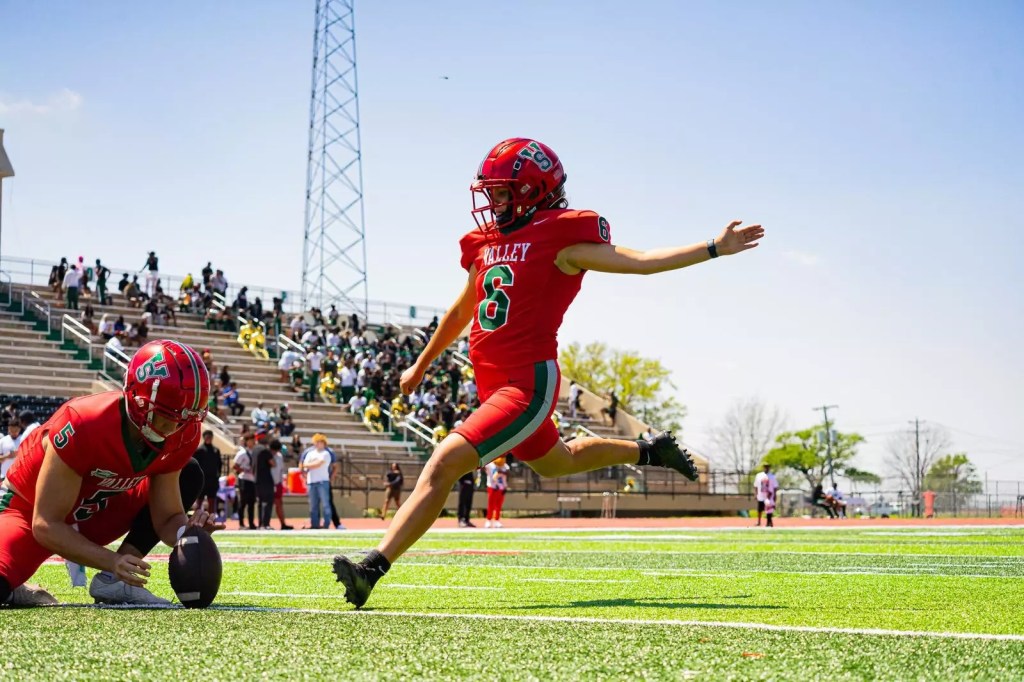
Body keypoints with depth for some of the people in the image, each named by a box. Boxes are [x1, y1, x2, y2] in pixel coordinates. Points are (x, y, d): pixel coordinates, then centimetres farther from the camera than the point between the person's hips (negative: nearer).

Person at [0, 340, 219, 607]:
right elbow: (46, 526, -30)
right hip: (28, 511, -7)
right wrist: (113, 561, -40)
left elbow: (166, 518, -7)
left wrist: (189, 531, -32)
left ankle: (112, 583, -13)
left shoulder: (181, 435, -16)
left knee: (189, 476, -5)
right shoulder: (83, 426, -35)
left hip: (92, 518, 7)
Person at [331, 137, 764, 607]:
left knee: (443, 464, -20)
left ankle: (372, 569, -21)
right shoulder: (487, 243, 12)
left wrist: (715, 248, -18)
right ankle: (649, 452, 49)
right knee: (554, 462, 30)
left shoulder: (560, 240, -10)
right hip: (494, 385, 9)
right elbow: (460, 313, 25)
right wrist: (420, 366, 33)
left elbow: (641, 262, -12)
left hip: (529, 384, -9)